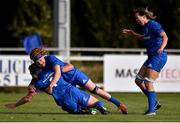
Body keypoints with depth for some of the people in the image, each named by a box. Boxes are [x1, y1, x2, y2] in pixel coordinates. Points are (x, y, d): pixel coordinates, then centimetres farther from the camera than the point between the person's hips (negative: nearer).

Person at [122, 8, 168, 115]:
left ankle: (152, 110, -9)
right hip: (152, 57, 10)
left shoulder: (153, 25, -13)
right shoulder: (145, 26, 14)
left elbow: (165, 37, -23)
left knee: (148, 83, -12)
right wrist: (133, 34, 30)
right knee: (138, 80, 10)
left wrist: (161, 48, -40)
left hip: (158, 57, -10)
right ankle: (155, 103, 17)